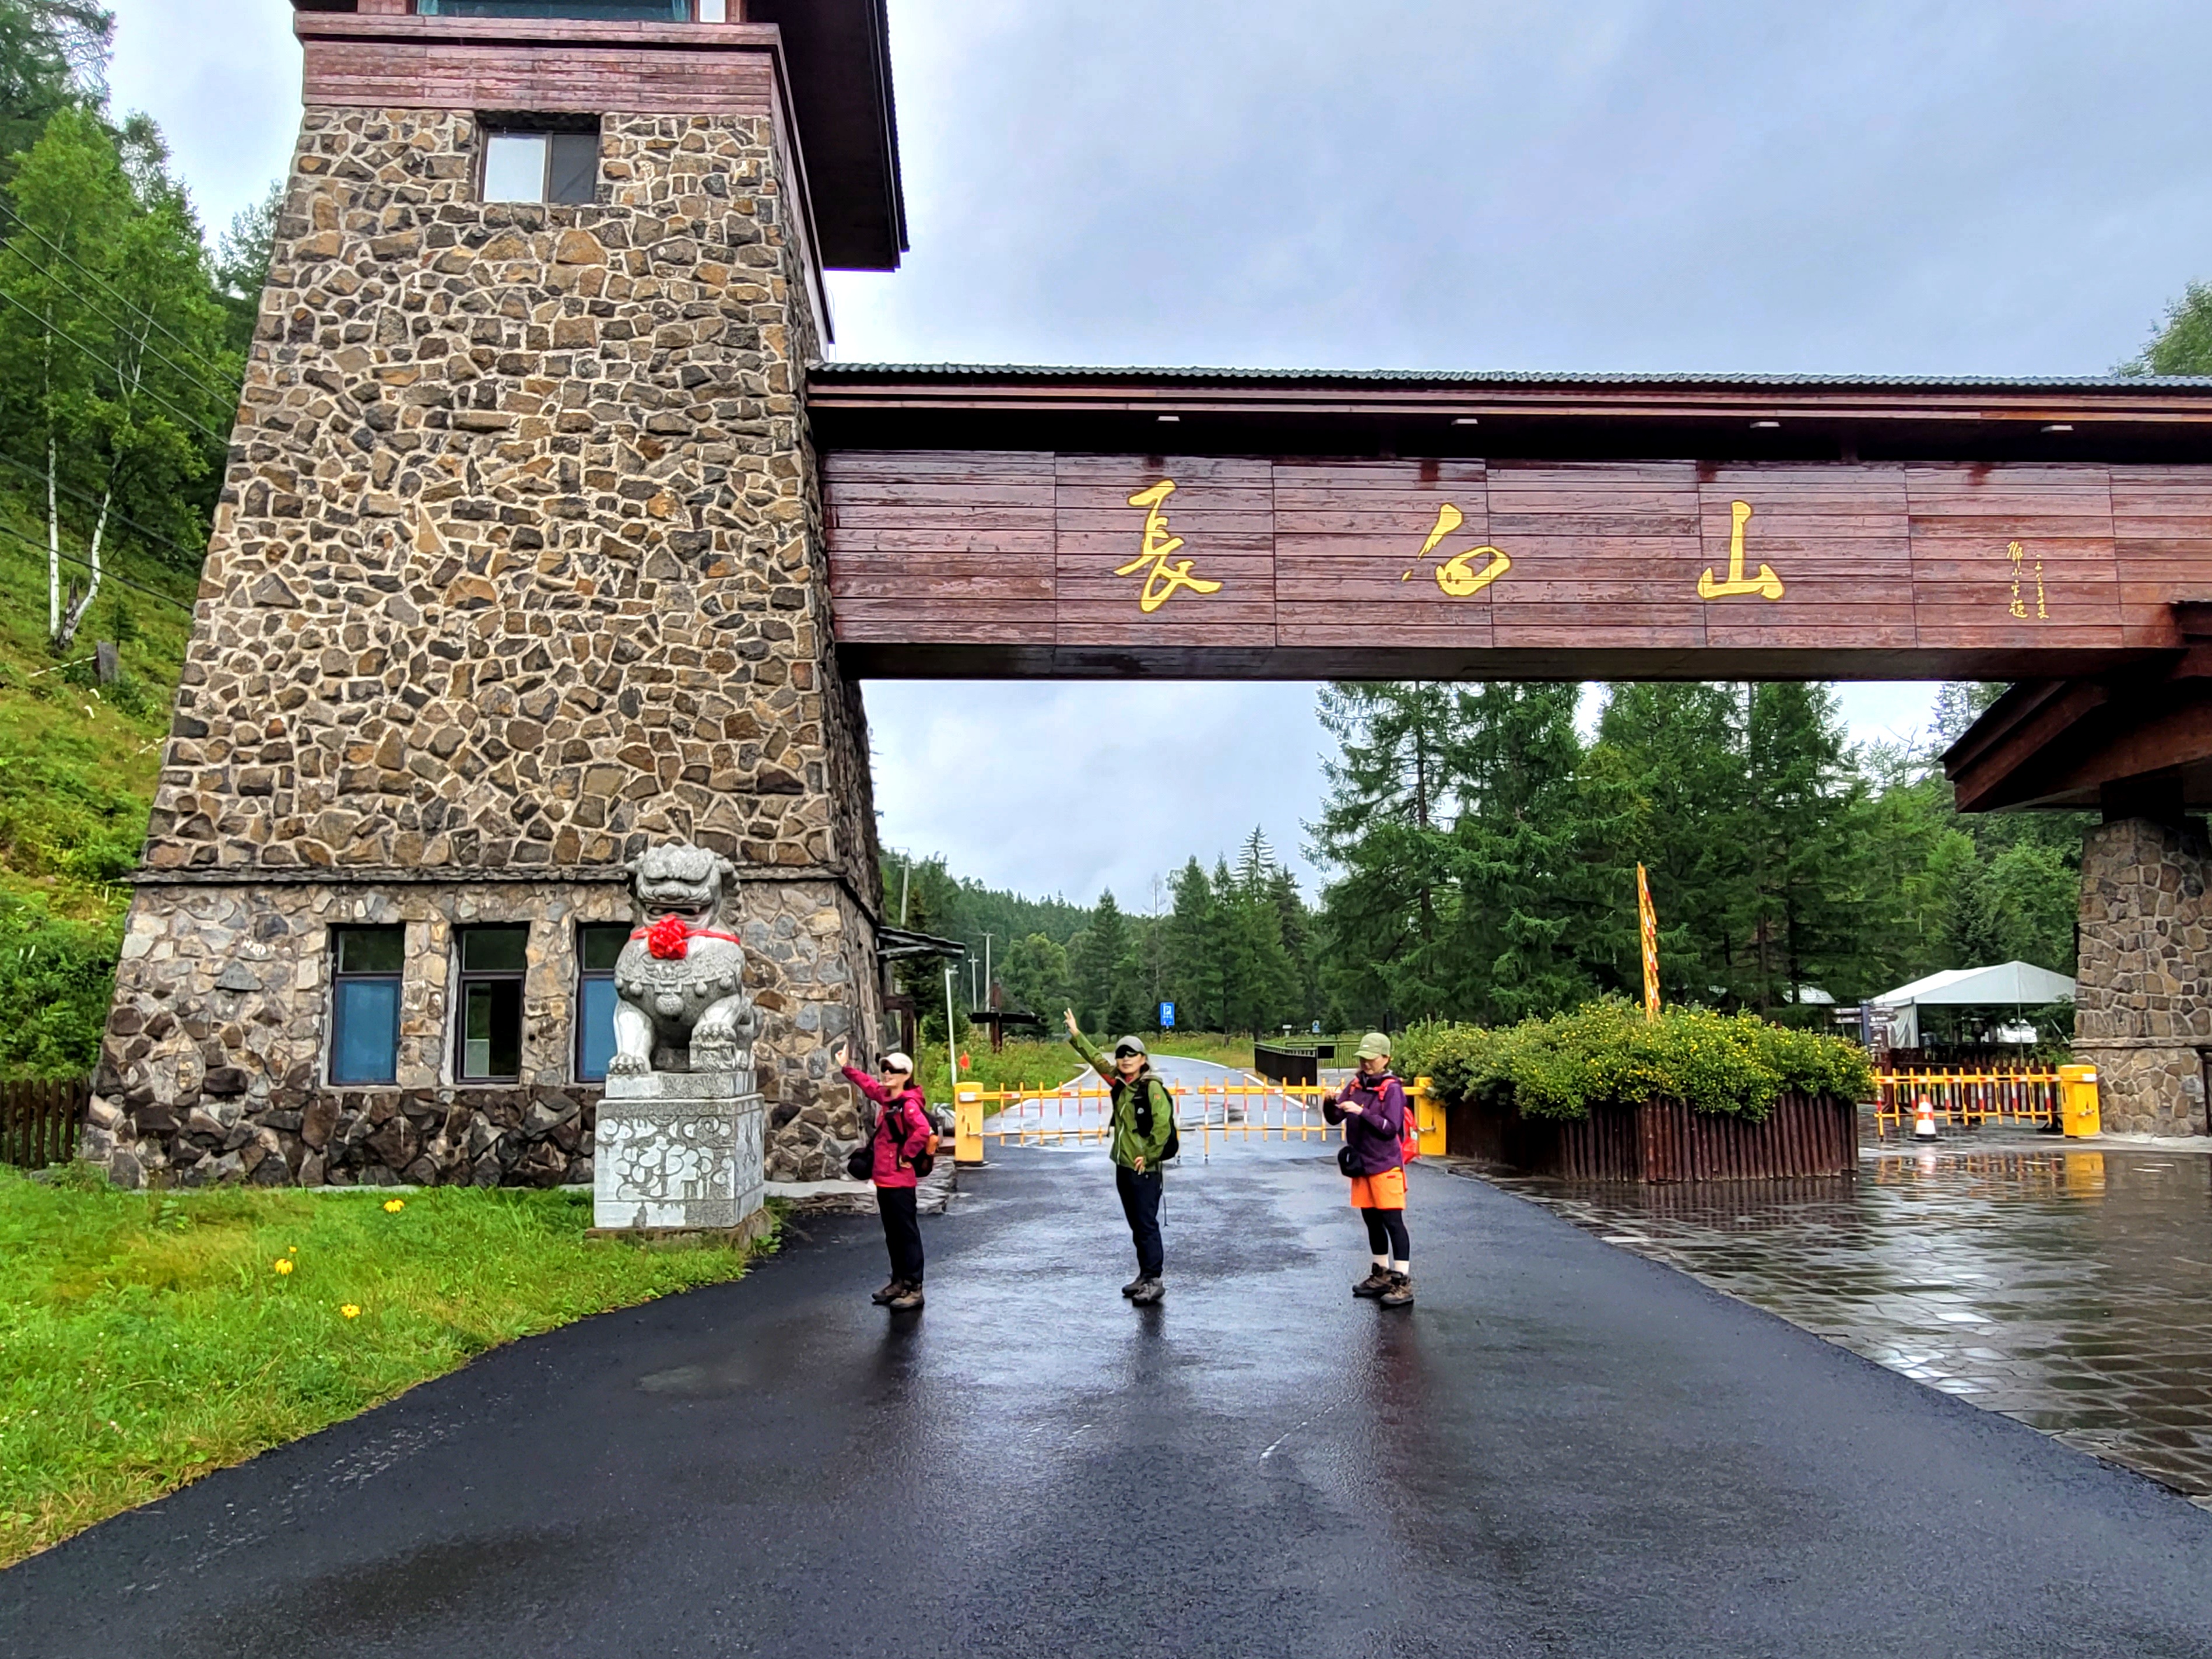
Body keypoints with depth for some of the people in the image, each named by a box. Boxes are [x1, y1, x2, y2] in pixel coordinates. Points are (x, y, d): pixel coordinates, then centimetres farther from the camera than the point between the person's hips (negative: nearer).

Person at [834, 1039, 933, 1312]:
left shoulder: (909, 1104, -17)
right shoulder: (886, 1098, 11)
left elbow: (923, 1131, -33)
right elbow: (868, 1085, 31)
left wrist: (906, 1156, -23)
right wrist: (845, 1068, 34)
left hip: (900, 1182, -9)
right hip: (883, 1179, 9)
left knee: (907, 1235, -3)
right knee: (892, 1235, 16)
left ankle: (914, 1289, 2)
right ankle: (899, 1282, 27)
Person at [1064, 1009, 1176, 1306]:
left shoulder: (1153, 1088, -13)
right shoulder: (1119, 1084, 9)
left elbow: (1162, 1127, -18)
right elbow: (1097, 1060, 19)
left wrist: (1148, 1156, -15)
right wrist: (1076, 1035, 18)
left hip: (1145, 1170, -8)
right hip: (1123, 1168, 8)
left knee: (1147, 1225, -7)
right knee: (1136, 1226, 14)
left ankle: (1153, 1281, -3)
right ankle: (1144, 1277, 22)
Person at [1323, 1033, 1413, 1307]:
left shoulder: (1391, 1089, -9)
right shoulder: (1355, 1085, 8)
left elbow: (1390, 1127, -17)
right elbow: (1335, 1118, 5)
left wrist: (1361, 1111, -24)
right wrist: (1330, 1104, -15)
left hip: (1385, 1166, -7)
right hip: (1361, 1164, 7)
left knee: (1393, 1222, -7)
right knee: (1373, 1222, 15)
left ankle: (1403, 1283, -5)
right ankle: (1382, 1275, 28)